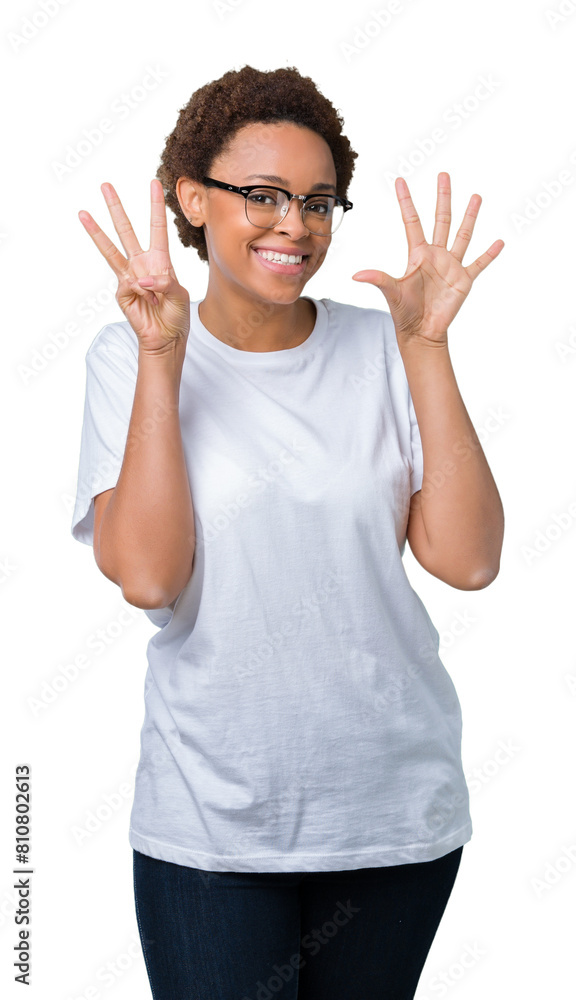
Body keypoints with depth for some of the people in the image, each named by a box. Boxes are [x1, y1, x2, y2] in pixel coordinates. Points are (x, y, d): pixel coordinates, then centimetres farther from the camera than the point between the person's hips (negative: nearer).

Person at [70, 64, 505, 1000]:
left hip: (399, 808, 3)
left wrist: (427, 347, -11)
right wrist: (161, 359, -17)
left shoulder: (381, 350, 0)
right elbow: (147, 576, -16)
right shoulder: (131, 357, -4)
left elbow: (468, 560, -9)